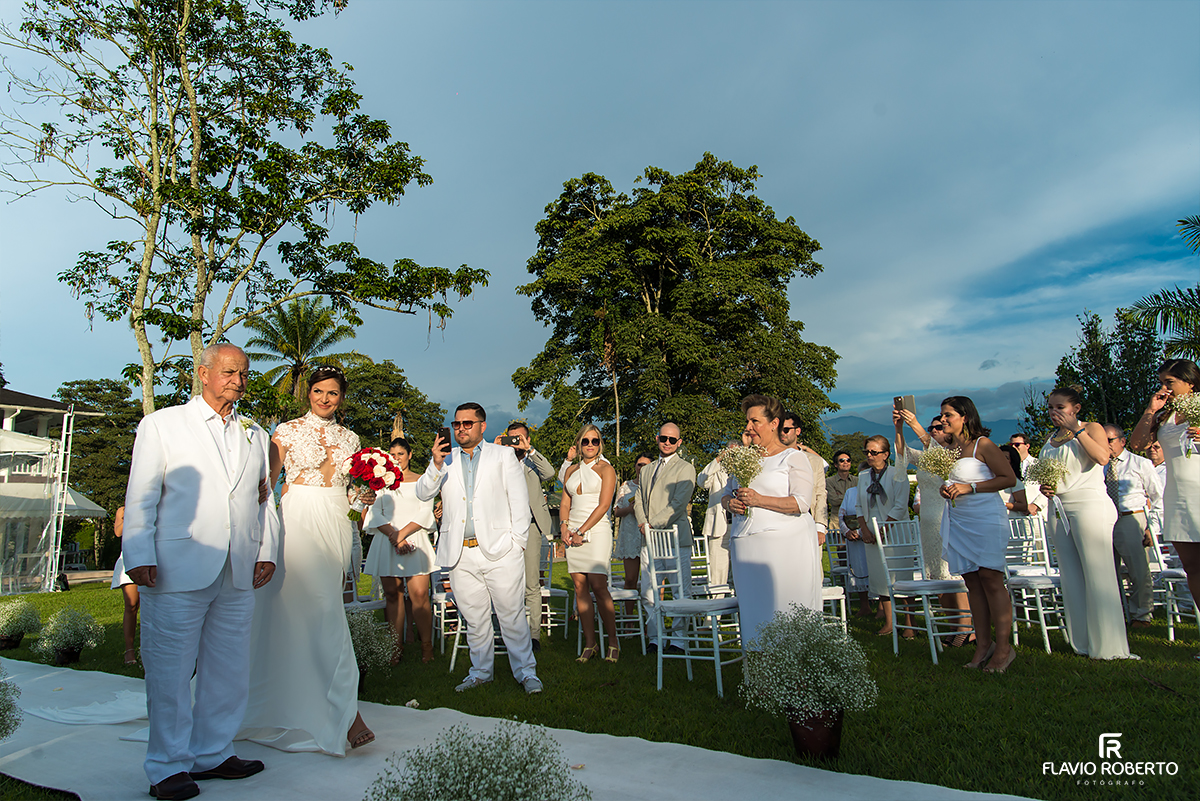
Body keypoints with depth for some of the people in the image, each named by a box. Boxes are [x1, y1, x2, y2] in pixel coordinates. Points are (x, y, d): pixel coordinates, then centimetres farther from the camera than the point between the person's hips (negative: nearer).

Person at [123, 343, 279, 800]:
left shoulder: (255, 435, 16)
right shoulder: (162, 424, 5)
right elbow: (141, 497, 0)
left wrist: (267, 551, 7)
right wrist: (139, 556, -8)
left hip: (239, 575, 4)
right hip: (177, 571, -4)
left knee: (229, 671, 11)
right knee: (169, 672, 3)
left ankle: (212, 755, 26)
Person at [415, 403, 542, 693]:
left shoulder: (504, 455, 8)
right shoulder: (445, 459, 14)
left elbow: (519, 500, 4)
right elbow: (423, 493, 5)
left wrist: (518, 541, -4)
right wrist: (436, 465, -12)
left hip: (499, 549, -3)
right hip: (460, 552, 3)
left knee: (512, 615, -1)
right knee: (473, 617, 11)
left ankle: (525, 671, 11)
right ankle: (481, 671, 26)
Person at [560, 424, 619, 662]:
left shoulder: (606, 469, 0)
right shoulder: (572, 470, 16)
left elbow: (604, 505, -8)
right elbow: (565, 503, 14)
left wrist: (581, 531, -12)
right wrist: (564, 527, -4)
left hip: (596, 529, -5)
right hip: (573, 532, 5)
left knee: (598, 587, -12)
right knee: (580, 587, 2)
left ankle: (613, 642, 1)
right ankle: (590, 644, 8)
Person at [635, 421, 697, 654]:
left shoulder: (685, 468, 1)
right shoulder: (646, 470, 22)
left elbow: (678, 503, -9)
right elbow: (639, 500, 17)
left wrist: (653, 523, -12)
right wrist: (643, 523, -2)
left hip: (675, 538, -5)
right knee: (648, 593, 5)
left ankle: (677, 639, 10)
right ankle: (655, 638, 16)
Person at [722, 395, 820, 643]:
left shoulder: (793, 457, 0)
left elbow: (801, 503, -11)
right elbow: (726, 494, 23)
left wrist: (759, 500, -17)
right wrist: (730, 503, 0)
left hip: (786, 546, -5)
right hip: (746, 546, 5)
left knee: (786, 613, -6)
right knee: (752, 610, 4)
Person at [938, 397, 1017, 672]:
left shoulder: (982, 444, -7)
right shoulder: (947, 447, 12)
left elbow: (1009, 478, -10)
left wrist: (970, 487, -14)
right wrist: (945, 489, 4)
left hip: (985, 517, -6)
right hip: (957, 519, 7)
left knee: (990, 578, -9)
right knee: (972, 581, 5)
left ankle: (1003, 647, -1)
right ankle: (983, 644, 10)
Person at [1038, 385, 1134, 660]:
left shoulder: (1092, 428, 3)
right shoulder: (1050, 440, 18)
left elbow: (1102, 456, -17)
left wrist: (1076, 429, -12)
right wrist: (1043, 486, 5)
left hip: (1089, 504, -6)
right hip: (1058, 508, 6)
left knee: (1097, 574, -7)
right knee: (1071, 576, 5)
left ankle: (1108, 646, -1)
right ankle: (1082, 643, 10)